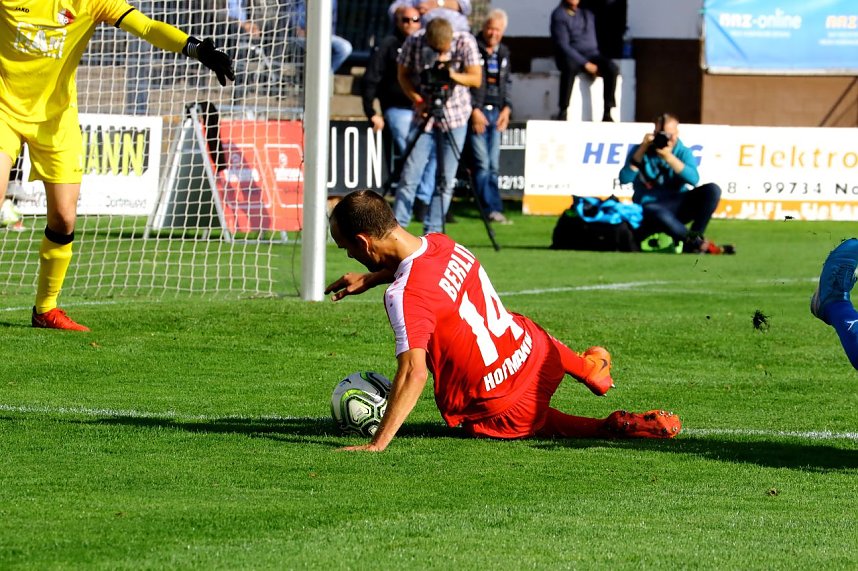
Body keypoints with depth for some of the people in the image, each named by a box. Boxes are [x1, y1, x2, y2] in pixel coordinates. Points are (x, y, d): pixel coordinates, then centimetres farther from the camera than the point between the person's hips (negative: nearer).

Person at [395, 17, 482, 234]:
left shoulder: (465, 42, -13)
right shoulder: (414, 41, -11)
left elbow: (476, 78, -14)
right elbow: (403, 74, 1)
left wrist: (453, 75, -32)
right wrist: (417, 99, -14)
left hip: (455, 116, 0)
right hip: (424, 115, 0)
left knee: (446, 181, 0)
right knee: (410, 175, -6)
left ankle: (432, 232, 6)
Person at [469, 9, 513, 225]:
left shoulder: (503, 53, 14)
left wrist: (507, 108, 7)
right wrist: (474, 109, -12)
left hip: (496, 112, 6)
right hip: (477, 112, -6)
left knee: (493, 165, 6)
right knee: (482, 163, -9)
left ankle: (492, 209, 8)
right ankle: (492, 208, -6)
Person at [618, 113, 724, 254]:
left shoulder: (683, 153, 7)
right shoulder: (640, 151, 5)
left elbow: (694, 179, -12)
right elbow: (624, 179, -10)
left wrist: (669, 157, -20)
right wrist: (642, 150, -13)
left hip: (677, 206, 4)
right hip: (650, 206, -4)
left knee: (712, 189, -19)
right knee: (658, 214, -42)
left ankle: (694, 236, -20)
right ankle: (698, 243, -32)